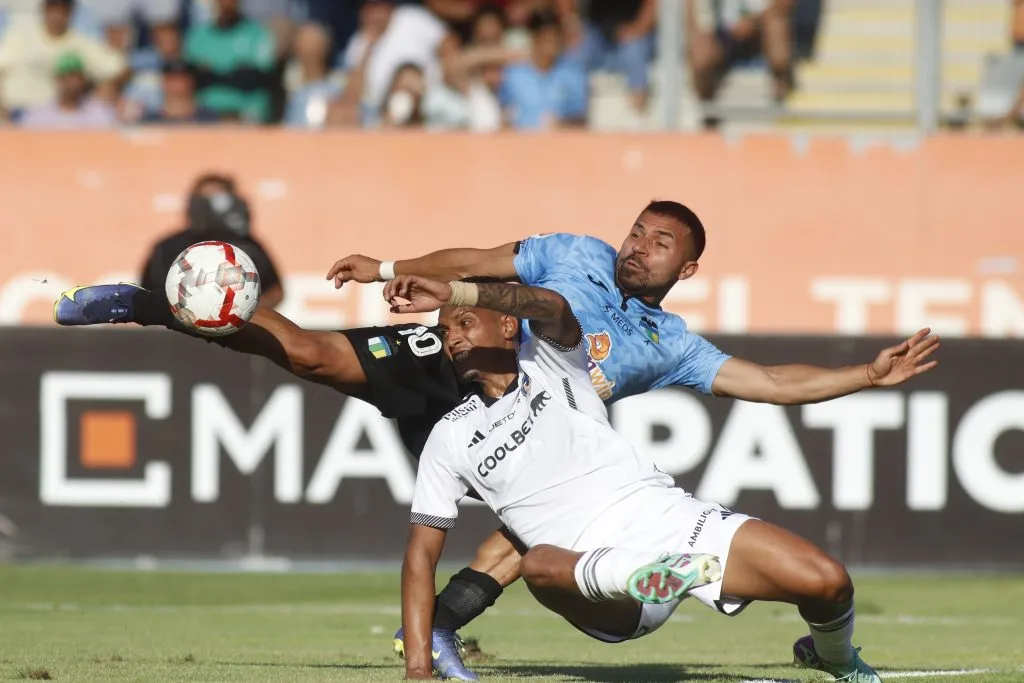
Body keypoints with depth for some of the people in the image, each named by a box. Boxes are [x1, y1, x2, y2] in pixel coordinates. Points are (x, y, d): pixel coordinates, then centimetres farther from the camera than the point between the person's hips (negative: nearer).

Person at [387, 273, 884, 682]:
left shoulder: (549, 362, 13)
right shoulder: (451, 439, 17)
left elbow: (553, 306, -12)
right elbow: (421, 554, 14)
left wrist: (452, 293, -25)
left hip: (666, 515, 0)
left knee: (827, 583, -17)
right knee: (539, 563, -38)